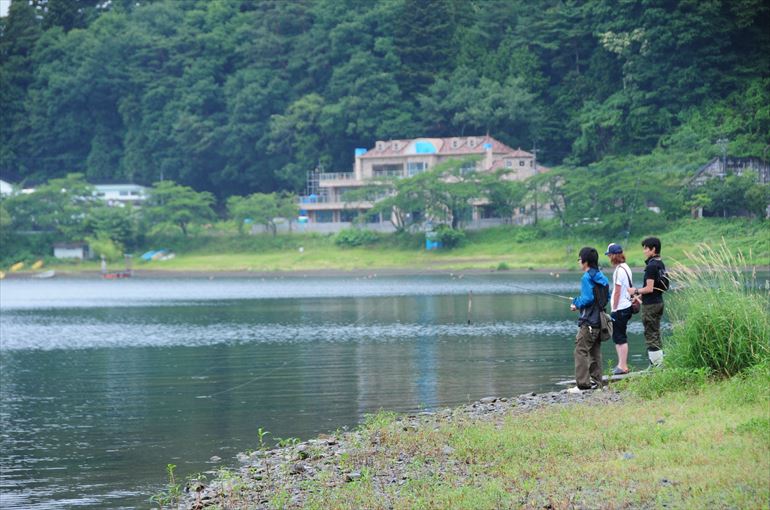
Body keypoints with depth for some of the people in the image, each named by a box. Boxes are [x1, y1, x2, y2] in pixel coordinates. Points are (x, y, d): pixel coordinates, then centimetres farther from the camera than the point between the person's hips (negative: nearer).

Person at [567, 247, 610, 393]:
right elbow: (607, 297, 16)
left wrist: (576, 304, -4)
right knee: (595, 351, 14)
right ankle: (596, 382, 16)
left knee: (581, 351, -8)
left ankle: (583, 383, -13)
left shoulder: (587, 277, -14)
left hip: (588, 322, -9)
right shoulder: (602, 277, 12)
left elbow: (588, 298, -21)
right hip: (600, 319, 9)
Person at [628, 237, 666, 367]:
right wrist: (640, 295, 19)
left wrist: (636, 291, -6)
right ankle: (659, 363, 18)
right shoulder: (661, 264, 11)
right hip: (659, 302, 10)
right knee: (656, 334, 15)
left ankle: (655, 364, -3)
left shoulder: (651, 266, -18)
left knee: (650, 335, -4)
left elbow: (649, 288, -21)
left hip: (650, 305, -10)